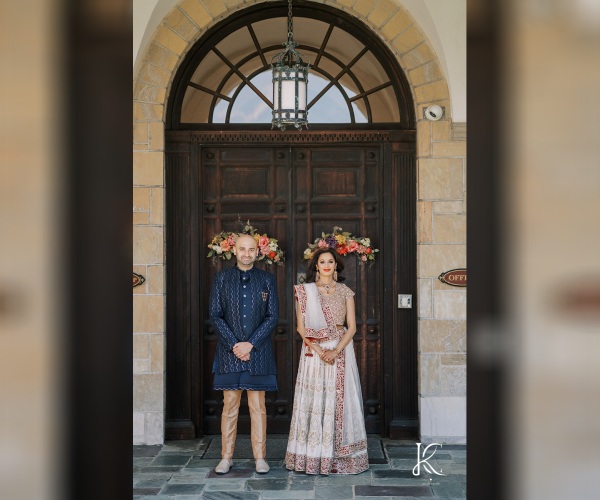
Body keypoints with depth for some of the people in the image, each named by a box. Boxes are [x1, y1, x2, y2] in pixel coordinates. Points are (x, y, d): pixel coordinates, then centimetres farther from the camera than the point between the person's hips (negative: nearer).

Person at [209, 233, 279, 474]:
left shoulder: (267, 279, 6)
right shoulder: (222, 278, 6)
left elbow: (273, 316, 1)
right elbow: (215, 315, 2)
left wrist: (250, 344, -9)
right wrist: (234, 344, -9)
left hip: (258, 351, 0)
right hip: (229, 350, 0)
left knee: (258, 406, 3)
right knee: (230, 404, 4)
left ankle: (260, 457, 10)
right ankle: (226, 457, 13)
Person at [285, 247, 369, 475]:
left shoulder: (345, 292, 7)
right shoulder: (304, 291, 4)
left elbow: (352, 327, 2)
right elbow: (301, 327, -1)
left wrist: (336, 351, -13)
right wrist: (319, 350, -13)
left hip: (341, 352, 1)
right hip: (313, 352, -1)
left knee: (339, 401, 1)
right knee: (313, 400, -2)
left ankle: (339, 457, 9)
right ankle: (312, 458, 5)